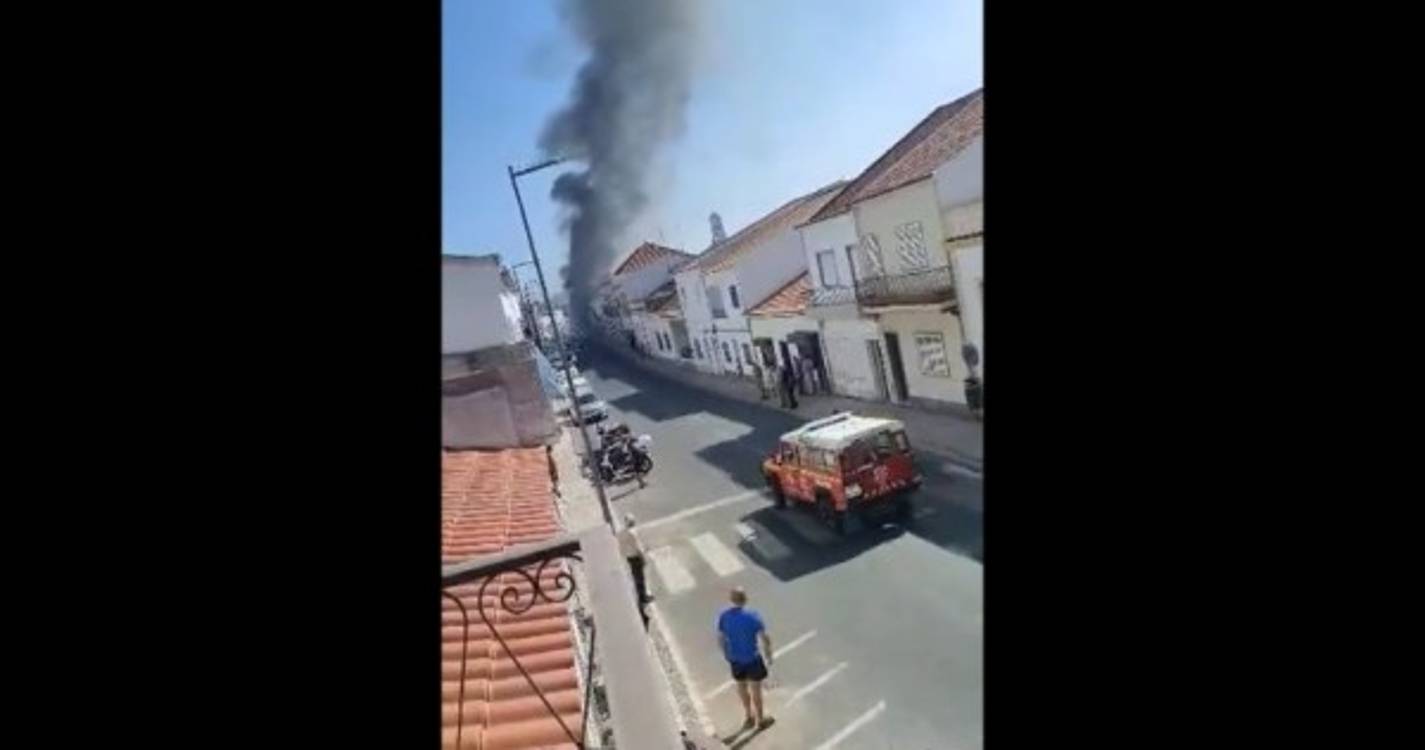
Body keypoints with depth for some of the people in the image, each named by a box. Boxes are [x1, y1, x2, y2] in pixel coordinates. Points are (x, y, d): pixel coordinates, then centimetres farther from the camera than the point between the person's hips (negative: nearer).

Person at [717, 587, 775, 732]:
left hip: (734, 658, 4)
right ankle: (760, 720, 36)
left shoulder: (723, 616, -12)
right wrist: (768, 655, -2)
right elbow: (765, 638, -18)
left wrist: (726, 653, 16)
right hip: (751, 658, -4)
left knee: (741, 686, 25)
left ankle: (749, 716, 45)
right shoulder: (752, 615, -24)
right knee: (755, 689, 17)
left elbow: (720, 638, -1)